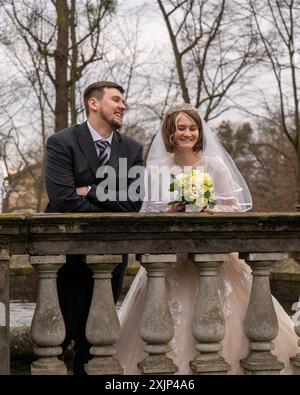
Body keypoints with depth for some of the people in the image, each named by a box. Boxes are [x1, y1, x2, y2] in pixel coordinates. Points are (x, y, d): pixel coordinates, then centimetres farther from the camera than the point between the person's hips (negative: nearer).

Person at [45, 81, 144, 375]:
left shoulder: (132, 149, 6)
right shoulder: (62, 142, -8)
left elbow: (133, 202, -5)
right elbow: (63, 199, -19)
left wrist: (90, 191, -13)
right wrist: (110, 210, -10)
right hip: (68, 252, -4)